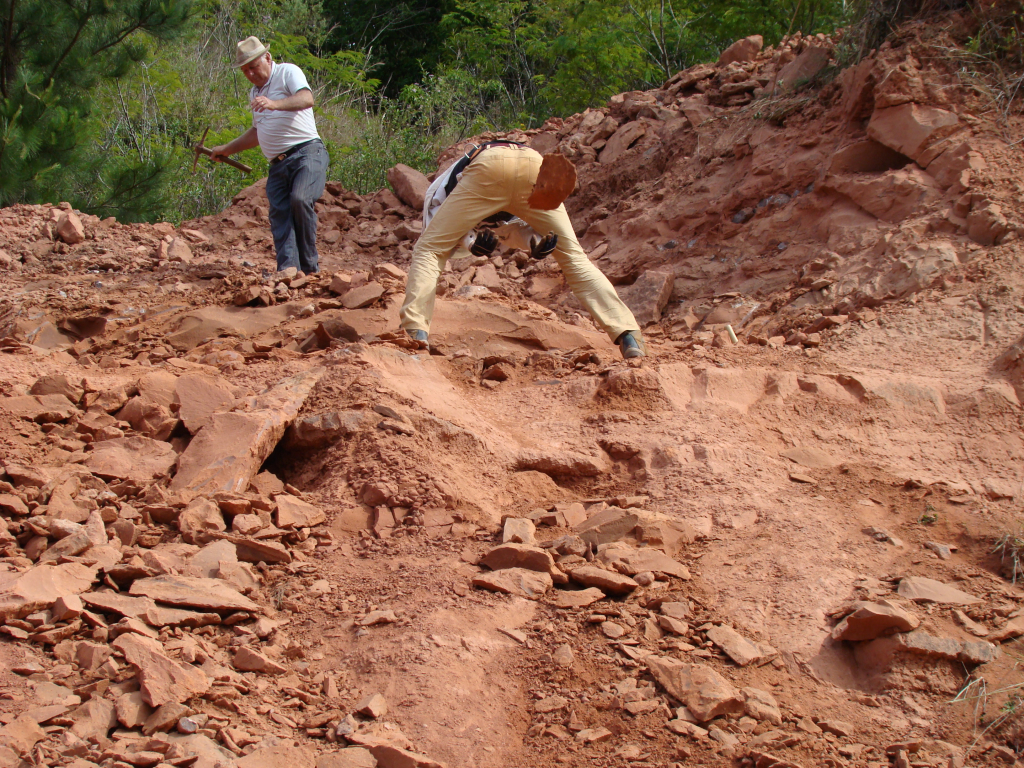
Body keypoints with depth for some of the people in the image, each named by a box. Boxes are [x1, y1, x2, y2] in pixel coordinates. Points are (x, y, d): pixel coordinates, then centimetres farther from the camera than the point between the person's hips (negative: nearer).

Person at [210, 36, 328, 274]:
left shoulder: (288, 72, 1)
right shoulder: (255, 92, 26)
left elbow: (306, 99, -19)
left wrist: (274, 104, -34)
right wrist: (227, 149, 42)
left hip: (307, 153, -8)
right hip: (278, 164, 8)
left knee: (300, 199, -30)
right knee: (280, 218, -8)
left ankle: (310, 266, -20)